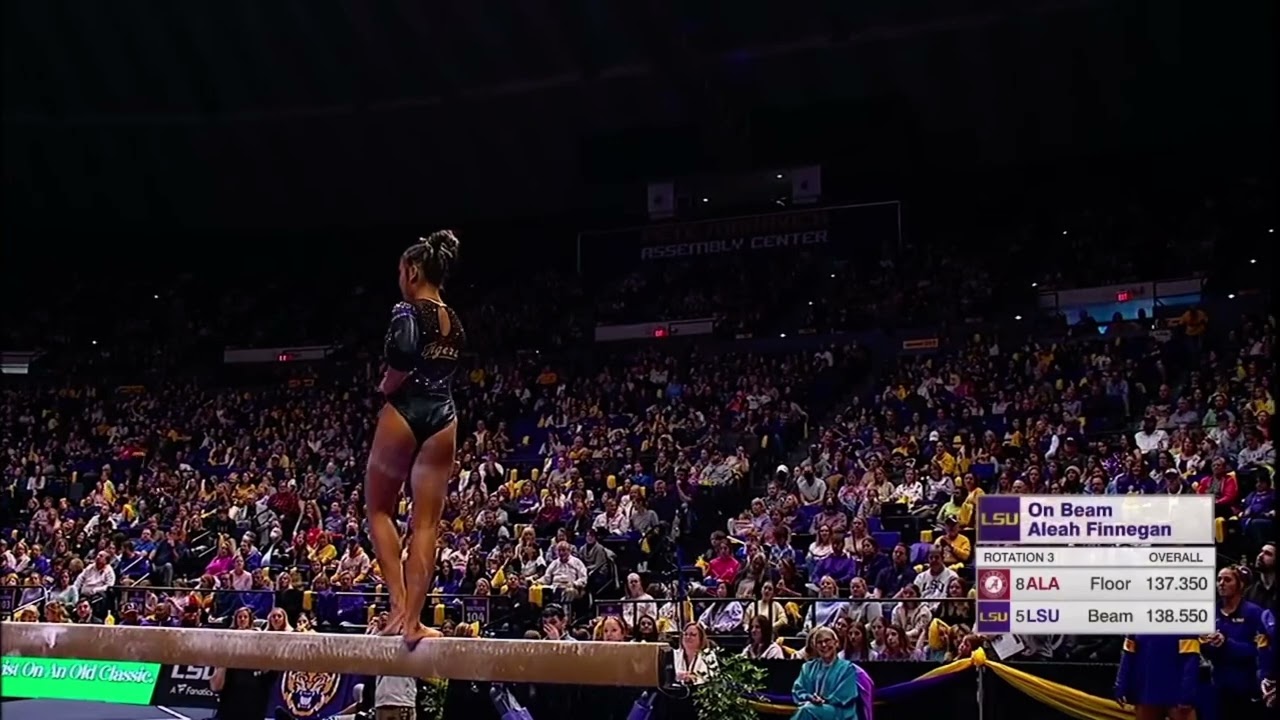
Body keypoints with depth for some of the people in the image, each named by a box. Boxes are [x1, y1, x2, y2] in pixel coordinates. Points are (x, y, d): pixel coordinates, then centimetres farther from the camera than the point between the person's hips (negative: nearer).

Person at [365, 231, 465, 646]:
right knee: (427, 524, 2)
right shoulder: (454, 323, 14)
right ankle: (413, 621, -2)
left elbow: (401, 361, -24)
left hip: (404, 412, -5)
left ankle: (399, 604, 0)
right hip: (443, 418, 6)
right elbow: (444, 371, 7)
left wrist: (385, 389, -7)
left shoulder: (407, 312, -8)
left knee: (378, 508, 12)